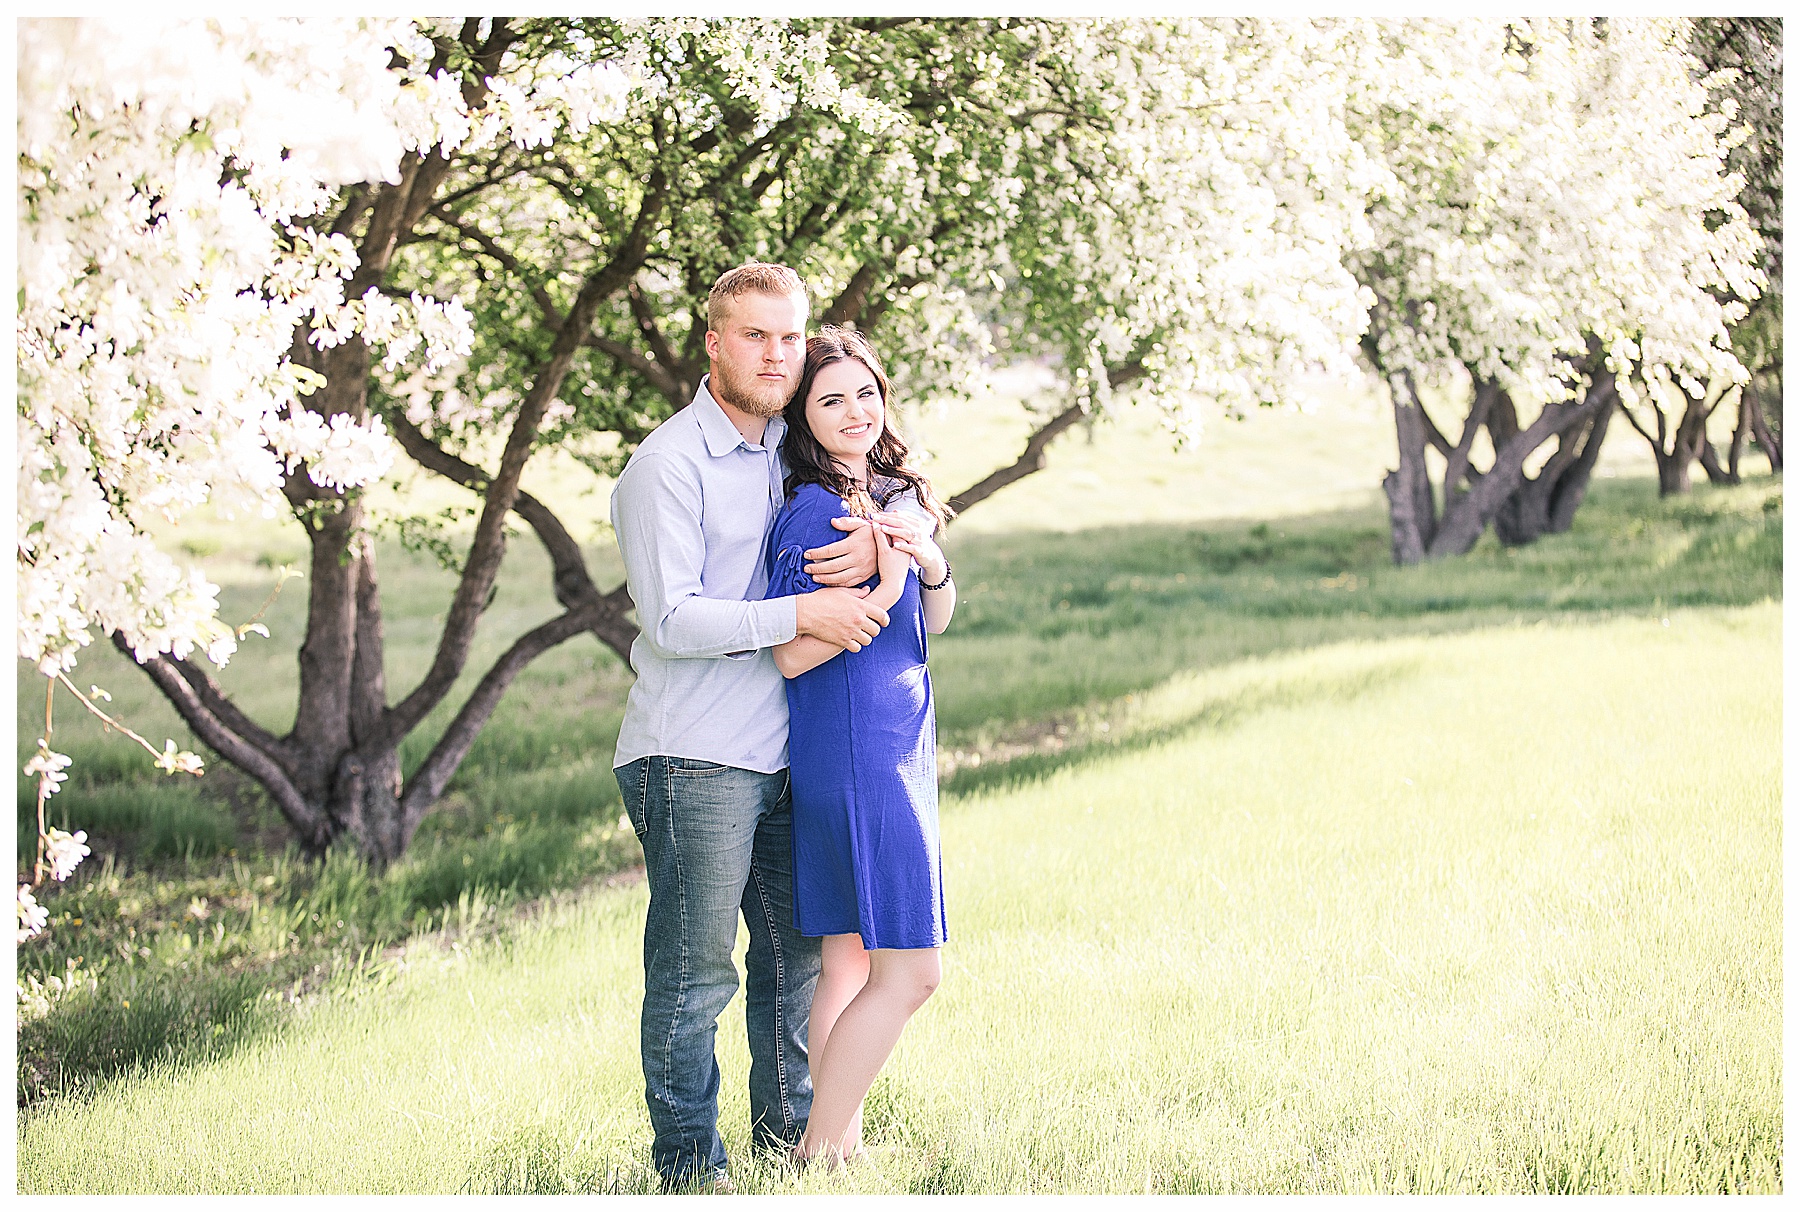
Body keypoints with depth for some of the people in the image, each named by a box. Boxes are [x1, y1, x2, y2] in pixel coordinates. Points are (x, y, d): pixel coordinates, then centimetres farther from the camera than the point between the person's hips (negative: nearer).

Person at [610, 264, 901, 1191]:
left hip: (785, 751, 7)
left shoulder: (793, 451, 12)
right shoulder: (667, 464, -9)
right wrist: (803, 614, -20)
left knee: (797, 951, 15)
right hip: (693, 757, -7)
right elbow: (672, 618, -17)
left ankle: (789, 1131, 28)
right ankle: (687, 1162, 7)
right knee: (694, 969, -3)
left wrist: (875, 539, -4)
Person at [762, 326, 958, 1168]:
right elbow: (790, 654, -18)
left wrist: (933, 567, -7)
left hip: (897, 747, 9)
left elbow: (934, 621, 13)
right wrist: (880, 594, -25)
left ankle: (841, 1143, 18)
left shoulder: (893, 493, 11)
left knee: (850, 961, 12)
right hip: (852, 751, -9)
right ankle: (816, 1156, -2)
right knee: (909, 971, -8)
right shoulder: (814, 512, -16)